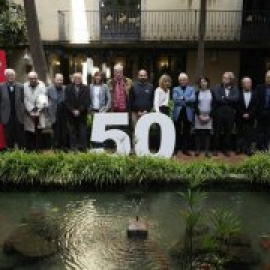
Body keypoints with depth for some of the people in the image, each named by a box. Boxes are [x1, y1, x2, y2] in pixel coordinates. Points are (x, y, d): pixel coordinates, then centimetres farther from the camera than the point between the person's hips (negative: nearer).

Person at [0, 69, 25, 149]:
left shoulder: (20, 87, -1)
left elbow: (23, 101, -1)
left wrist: (23, 114, -6)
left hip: (18, 117, 0)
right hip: (7, 117, 0)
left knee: (20, 137, 9)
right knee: (9, 137, 9)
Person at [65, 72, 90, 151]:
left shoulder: (85, 88, 5)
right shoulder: (68, 88, 8)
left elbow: (87, 102, -2)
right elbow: (67, 102, 2)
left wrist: (79, 110, -11)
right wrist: (73, 110, -10)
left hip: (82, 114, -1)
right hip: (71, 114, 1)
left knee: (83, 132, -1)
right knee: (72, 132, 0)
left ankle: (82, 148, 1)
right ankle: (73, 147, 3)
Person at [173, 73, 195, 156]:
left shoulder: (191, 89, 11)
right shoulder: (175, 89, 11)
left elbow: (193, 99, -7)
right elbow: (175, 99, -7)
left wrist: (182, 98, -11)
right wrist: (186, 100, -12)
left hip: (188, 113, 1)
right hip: (178, 113, 0)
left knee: (187, 132, 5)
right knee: (177, 132, 3)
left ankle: (186, 149, 13)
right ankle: (175, 149, 9)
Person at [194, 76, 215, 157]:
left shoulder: (211, 93, 5)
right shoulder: (197, 93, 3)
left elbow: (213, 105, 3)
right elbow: (195, 105, -1)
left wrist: (209, 116, -6)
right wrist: (199, 116, -9)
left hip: (208, 116, 0)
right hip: (199, 115, 0)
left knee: (207, 133, 0)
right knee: (198, 133, 1)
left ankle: (207, 151, 2)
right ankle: (197, 150, 6)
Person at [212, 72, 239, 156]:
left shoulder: (235, 89, 7)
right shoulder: (217, 87, 0)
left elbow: (236, 98, -12)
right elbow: (218, 99, -15)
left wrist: (224, 98, -13)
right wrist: (229, 100, -9)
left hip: (230, 114, 2)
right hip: (219, 113, -2)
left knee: (228, 132, 9)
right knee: (217, 132, 5)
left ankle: (226, 149, 20)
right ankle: (215, 149, 15)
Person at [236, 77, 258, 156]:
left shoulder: (254, 94, 3)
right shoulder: (238, 93, -1)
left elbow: (255, 107, -1)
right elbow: (237, 106, -4)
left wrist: (249, 114, -12)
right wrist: (243, 114, -11)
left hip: (250, 118, 1)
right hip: (240, 118, -1)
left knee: (249, 134, 2)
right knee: (240, 134, 6)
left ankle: (248, 149, 9)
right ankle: (239, 148, 14)